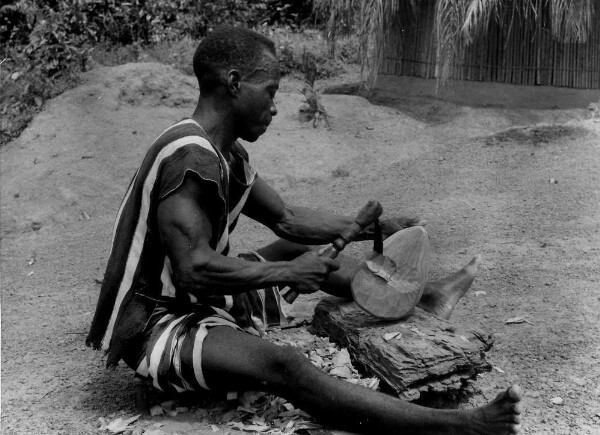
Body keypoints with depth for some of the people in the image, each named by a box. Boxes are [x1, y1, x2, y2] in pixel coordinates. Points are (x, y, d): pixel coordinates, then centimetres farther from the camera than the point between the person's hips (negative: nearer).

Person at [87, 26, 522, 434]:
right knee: (281, 365, -32)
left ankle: (423, 297, 28)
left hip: (204, 301, 10)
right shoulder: (190, 158, -26)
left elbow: (287, 219, 12)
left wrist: (375, 227, 8)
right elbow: (195, 270, -33)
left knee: (306, 248, 16)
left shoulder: (227, 155, 4)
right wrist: (287, 273, -23)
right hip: (155, 325, -10)